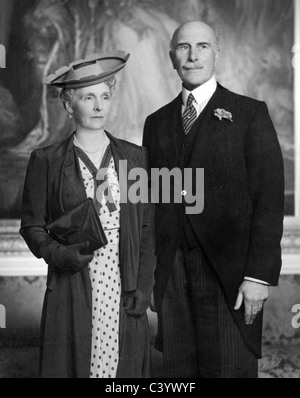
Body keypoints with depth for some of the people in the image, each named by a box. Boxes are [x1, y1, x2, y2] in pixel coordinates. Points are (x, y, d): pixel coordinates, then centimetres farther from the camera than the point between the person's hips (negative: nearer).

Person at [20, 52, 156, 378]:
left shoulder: (135, 157, 7)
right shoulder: (46, 161, 1)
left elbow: (147, 229, 8)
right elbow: (31, 225, 5)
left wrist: (144, 286, 0)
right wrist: (58, 254, -14)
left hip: (124, 294, 2)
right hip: (71, 295, -2)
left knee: (125, 364, 4)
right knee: (71, 365, 2)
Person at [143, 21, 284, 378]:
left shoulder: (249, 113, 1)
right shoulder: (156, 122, 14)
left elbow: (269, 197, -4)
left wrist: (259, 274, -12)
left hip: (228, 272, -3)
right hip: (171, 274, 4)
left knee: (230, 368, -1)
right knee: (179, 369, 8)